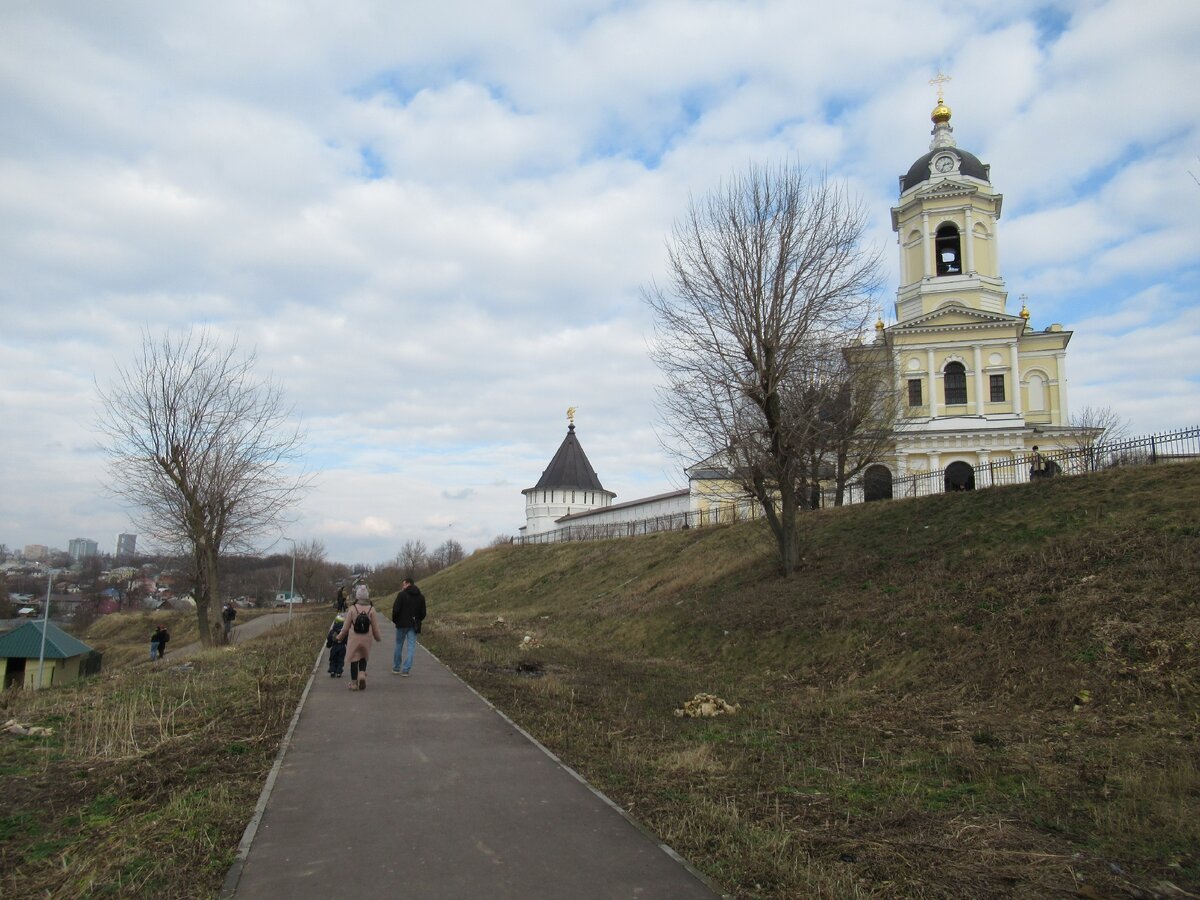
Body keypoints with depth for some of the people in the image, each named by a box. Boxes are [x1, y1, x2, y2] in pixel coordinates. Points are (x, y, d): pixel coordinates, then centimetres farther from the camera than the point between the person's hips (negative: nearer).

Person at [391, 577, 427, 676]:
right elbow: (423, 613, 7)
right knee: (411, 647, 4)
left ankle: (396, 668, 19)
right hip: (414, 626, 3)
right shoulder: (421, 597, 6)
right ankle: (406, 670, -1)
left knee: (399, 645, 11)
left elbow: (396, 609, -14)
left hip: (402, 624, -3)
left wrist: (395, 620, 2)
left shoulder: (402, 594, -9)